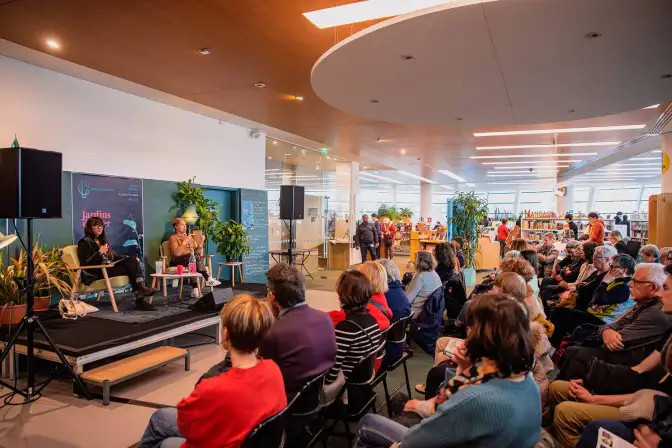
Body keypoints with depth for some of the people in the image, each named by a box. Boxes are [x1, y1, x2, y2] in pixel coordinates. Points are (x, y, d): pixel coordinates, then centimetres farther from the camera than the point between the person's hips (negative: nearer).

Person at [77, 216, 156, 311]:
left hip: (109, 268, 7)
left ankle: (141, 288, -35)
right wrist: (100, 252, -17)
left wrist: (132, 260, 10)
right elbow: (85, 264, -9)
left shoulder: (102, 240, 26)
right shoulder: (84, 242, 2)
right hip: (97, 274, -7)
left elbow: (113, 257, 24)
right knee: (130, 267, -25)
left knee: (132, 260, -21)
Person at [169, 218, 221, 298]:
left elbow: (196, 251, 12)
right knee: (195, 257, -34)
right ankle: (207, 278, -36)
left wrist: (201, 242, -1)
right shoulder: (173, 238, 1)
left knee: (196, 257, -32)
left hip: (191, 260, 5)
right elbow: (176, 253, -17)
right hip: (177, 262, -5)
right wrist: (185, 241, -16)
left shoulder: (189, 237, 20)